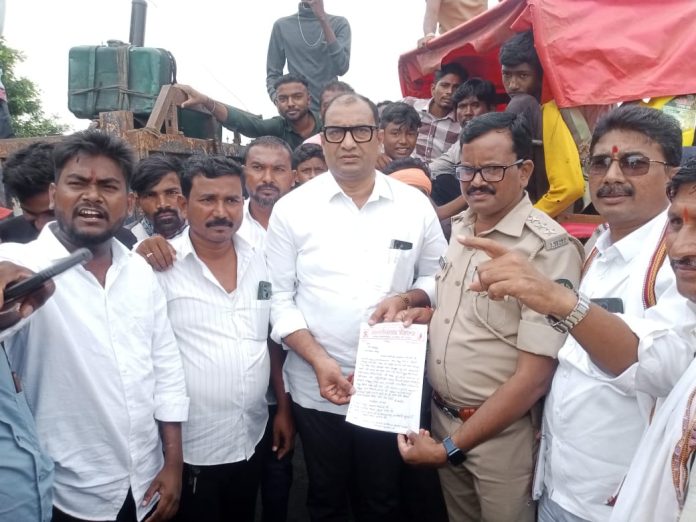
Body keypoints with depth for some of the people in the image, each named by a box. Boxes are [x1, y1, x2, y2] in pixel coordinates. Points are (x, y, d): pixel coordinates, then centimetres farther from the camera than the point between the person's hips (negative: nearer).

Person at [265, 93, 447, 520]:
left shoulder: (415, 205, 0)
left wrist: (405, 298, -13)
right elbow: (280, 299, -4)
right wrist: (319, 361, -16)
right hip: (317, 388, 0)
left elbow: (439, 277, 8)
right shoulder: (292, 208, -4)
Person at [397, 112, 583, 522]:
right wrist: (426, 314, -5)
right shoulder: (460, 228, 1)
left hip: (502, 431, -6)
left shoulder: (549, 247, -21)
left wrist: (451, 447, -18)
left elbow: (535, 376, -22)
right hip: (442, 415, 6)